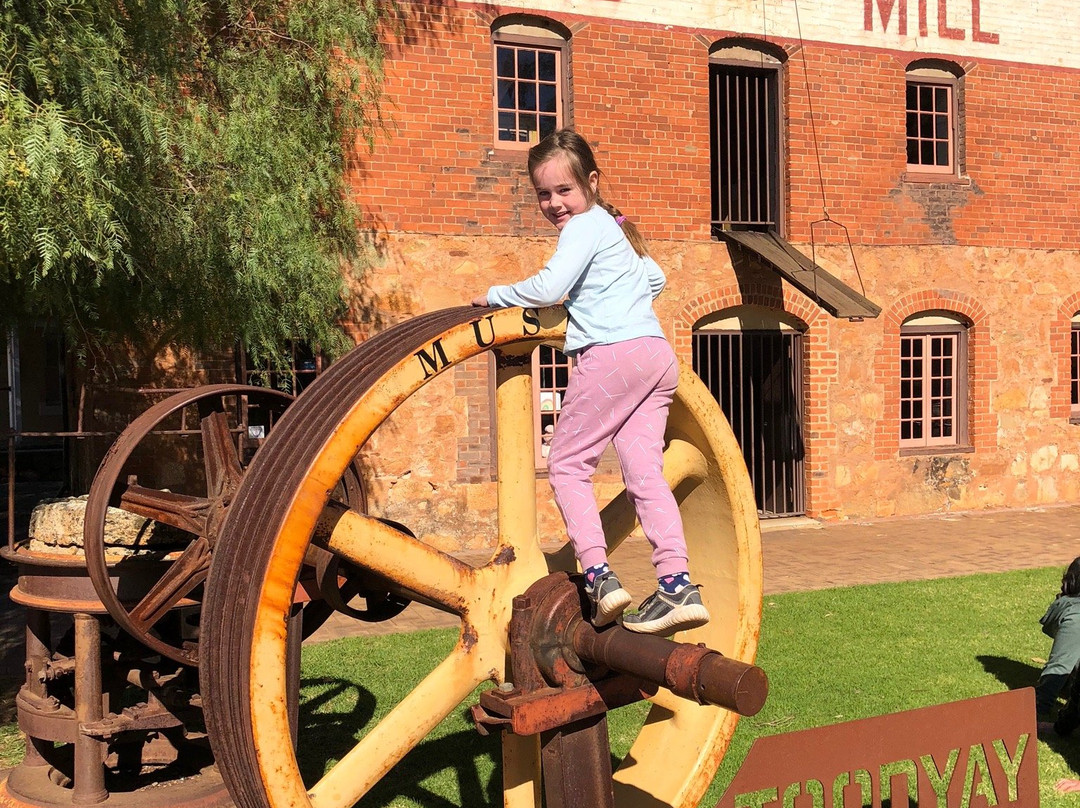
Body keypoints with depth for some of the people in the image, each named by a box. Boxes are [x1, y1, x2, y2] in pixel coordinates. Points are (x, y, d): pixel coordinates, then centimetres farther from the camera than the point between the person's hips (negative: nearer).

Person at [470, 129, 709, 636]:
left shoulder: (585, 225, -2)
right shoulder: (612, 227, 26)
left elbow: (546, 289, -14)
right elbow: (655, 277, 42)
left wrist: (494, 295, 0)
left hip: (612, 353, -9)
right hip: (656, 352, 9)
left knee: (567, 464, 0)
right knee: (644, 473, 2)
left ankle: (598, 576, -10)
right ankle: (678, 587, -5)